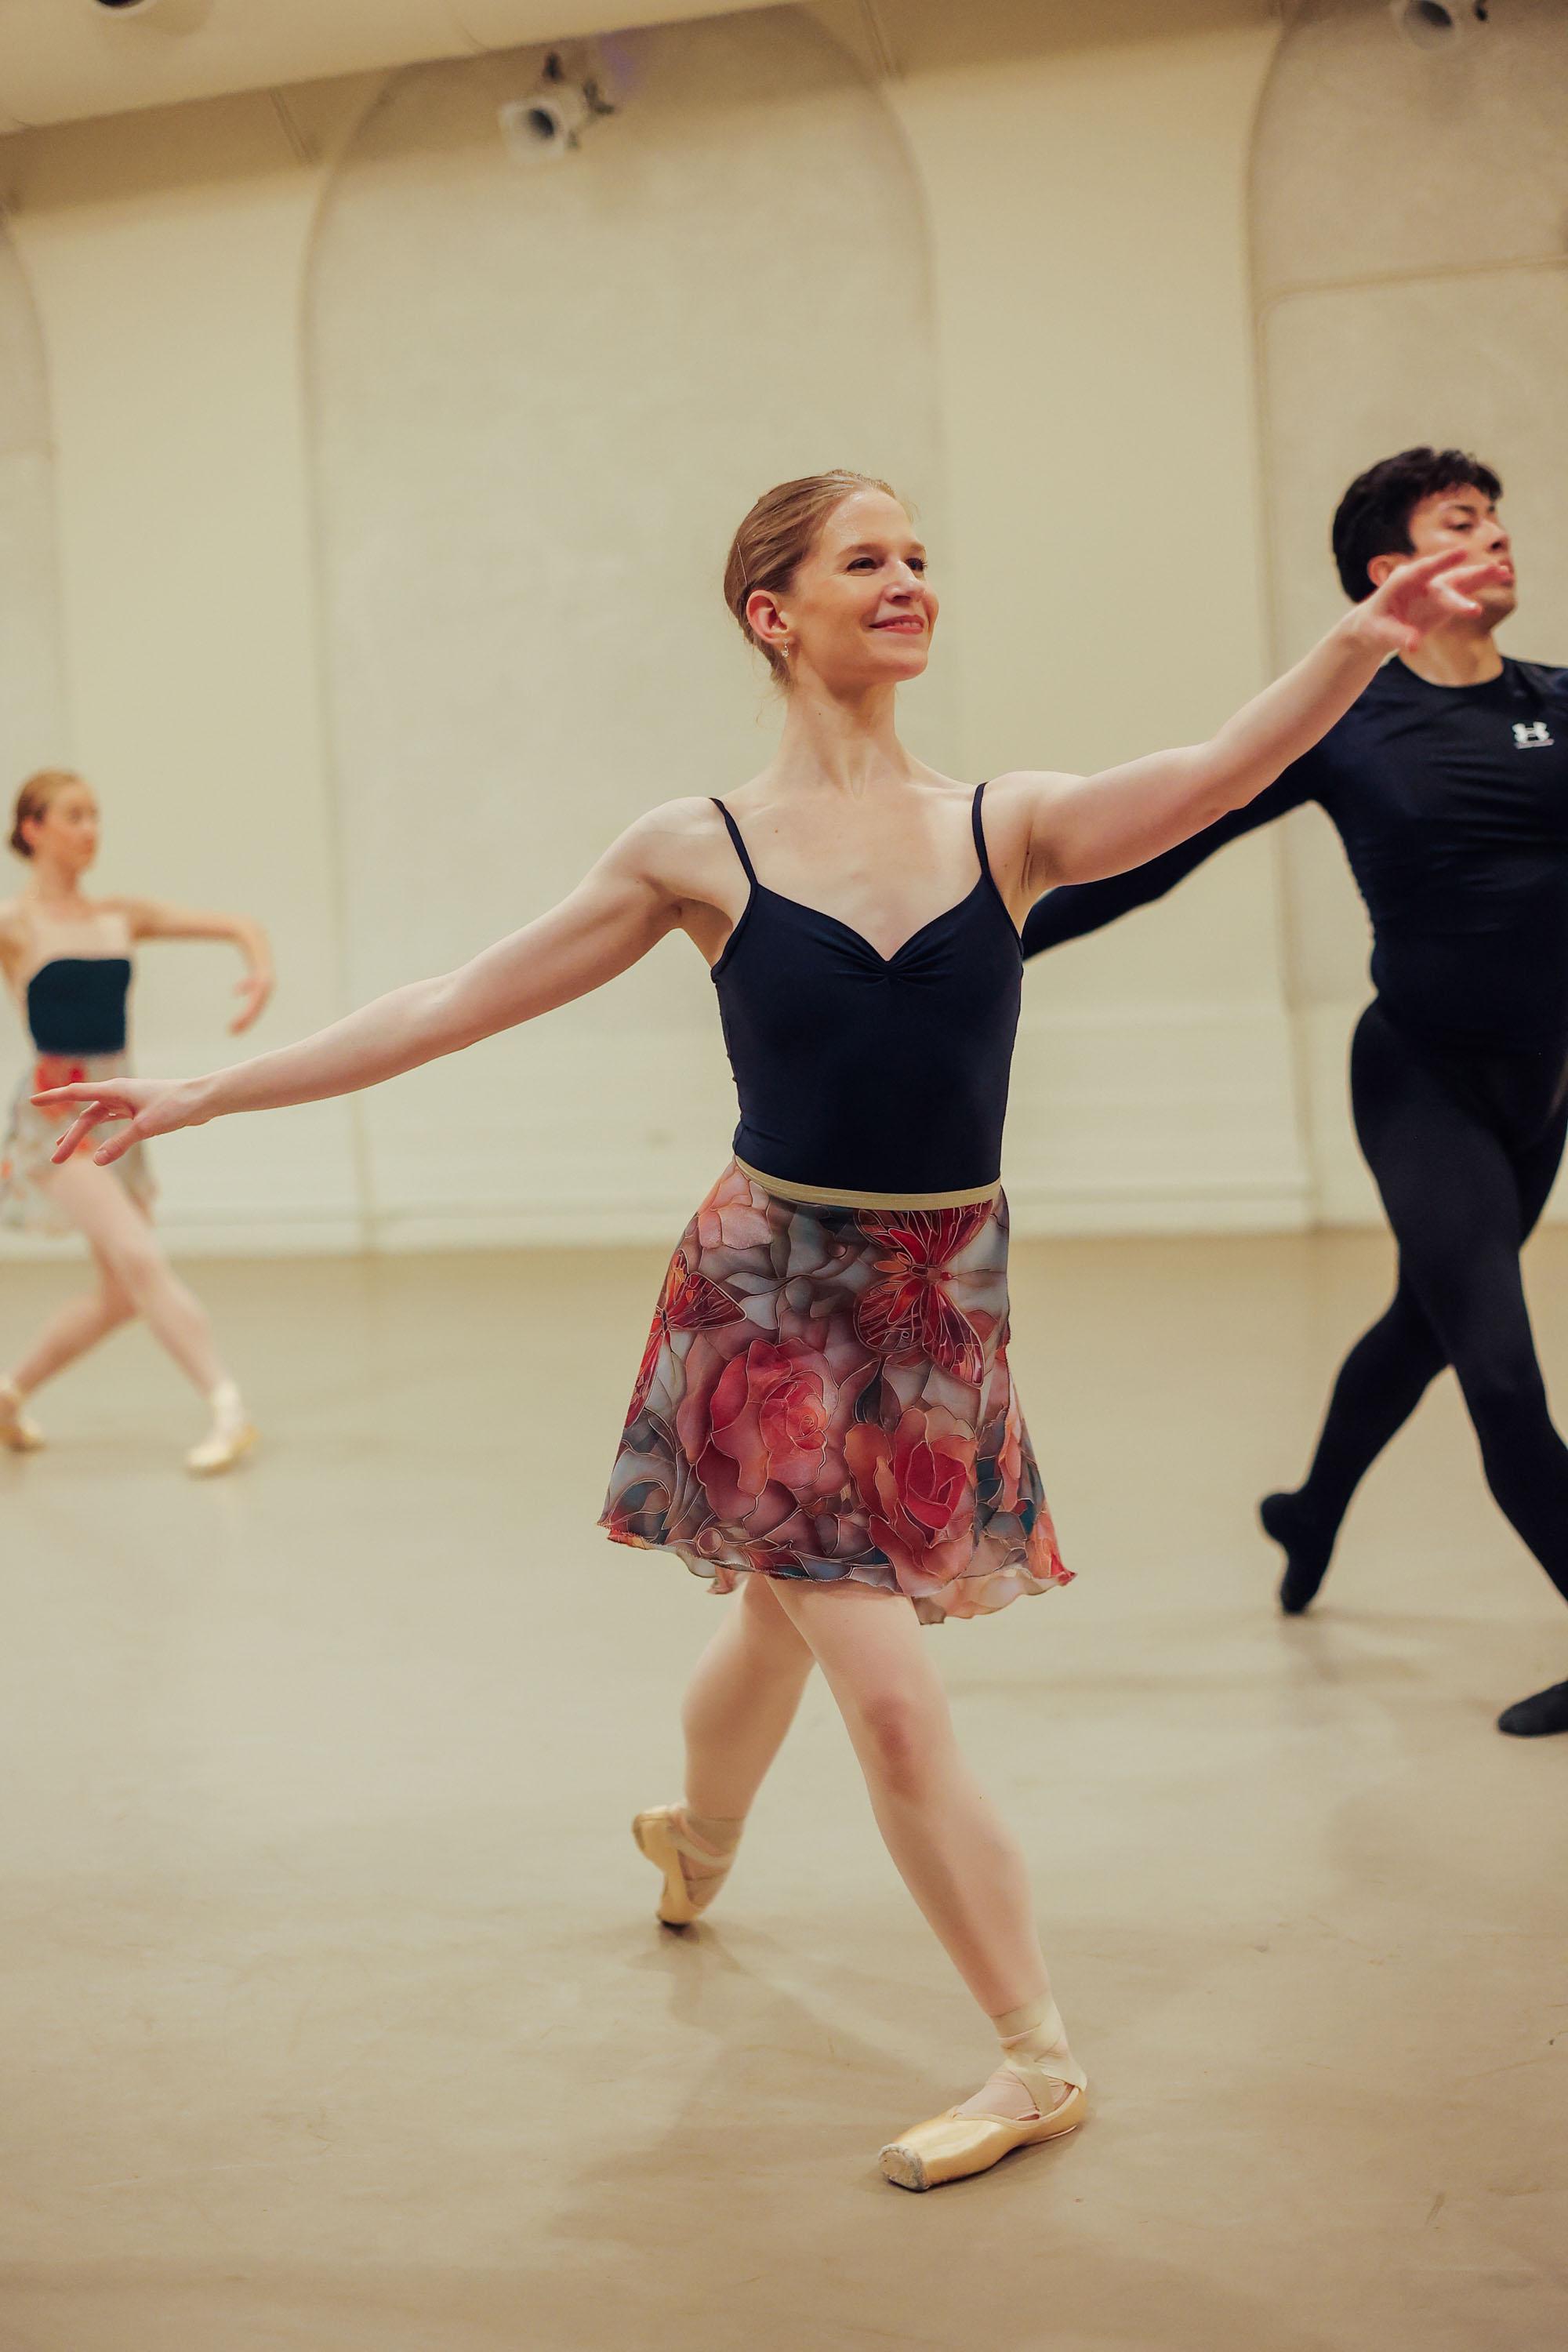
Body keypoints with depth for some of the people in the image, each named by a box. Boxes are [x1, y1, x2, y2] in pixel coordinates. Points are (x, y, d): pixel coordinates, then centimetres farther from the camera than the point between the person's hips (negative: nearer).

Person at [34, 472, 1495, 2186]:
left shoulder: (1007, 827, -1)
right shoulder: (701, 853, -5)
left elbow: (1218, 772, -19)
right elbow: (453, 1005, -1)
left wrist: (1365, 637, -35)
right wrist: (208, 1092, -2)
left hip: (945, 1300, 3)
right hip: (773, 1294, -3)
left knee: (784, 1625, 20)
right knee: (892, 1696, -6)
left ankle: (694, 1842, 51)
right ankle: (1036, 2058, 11)